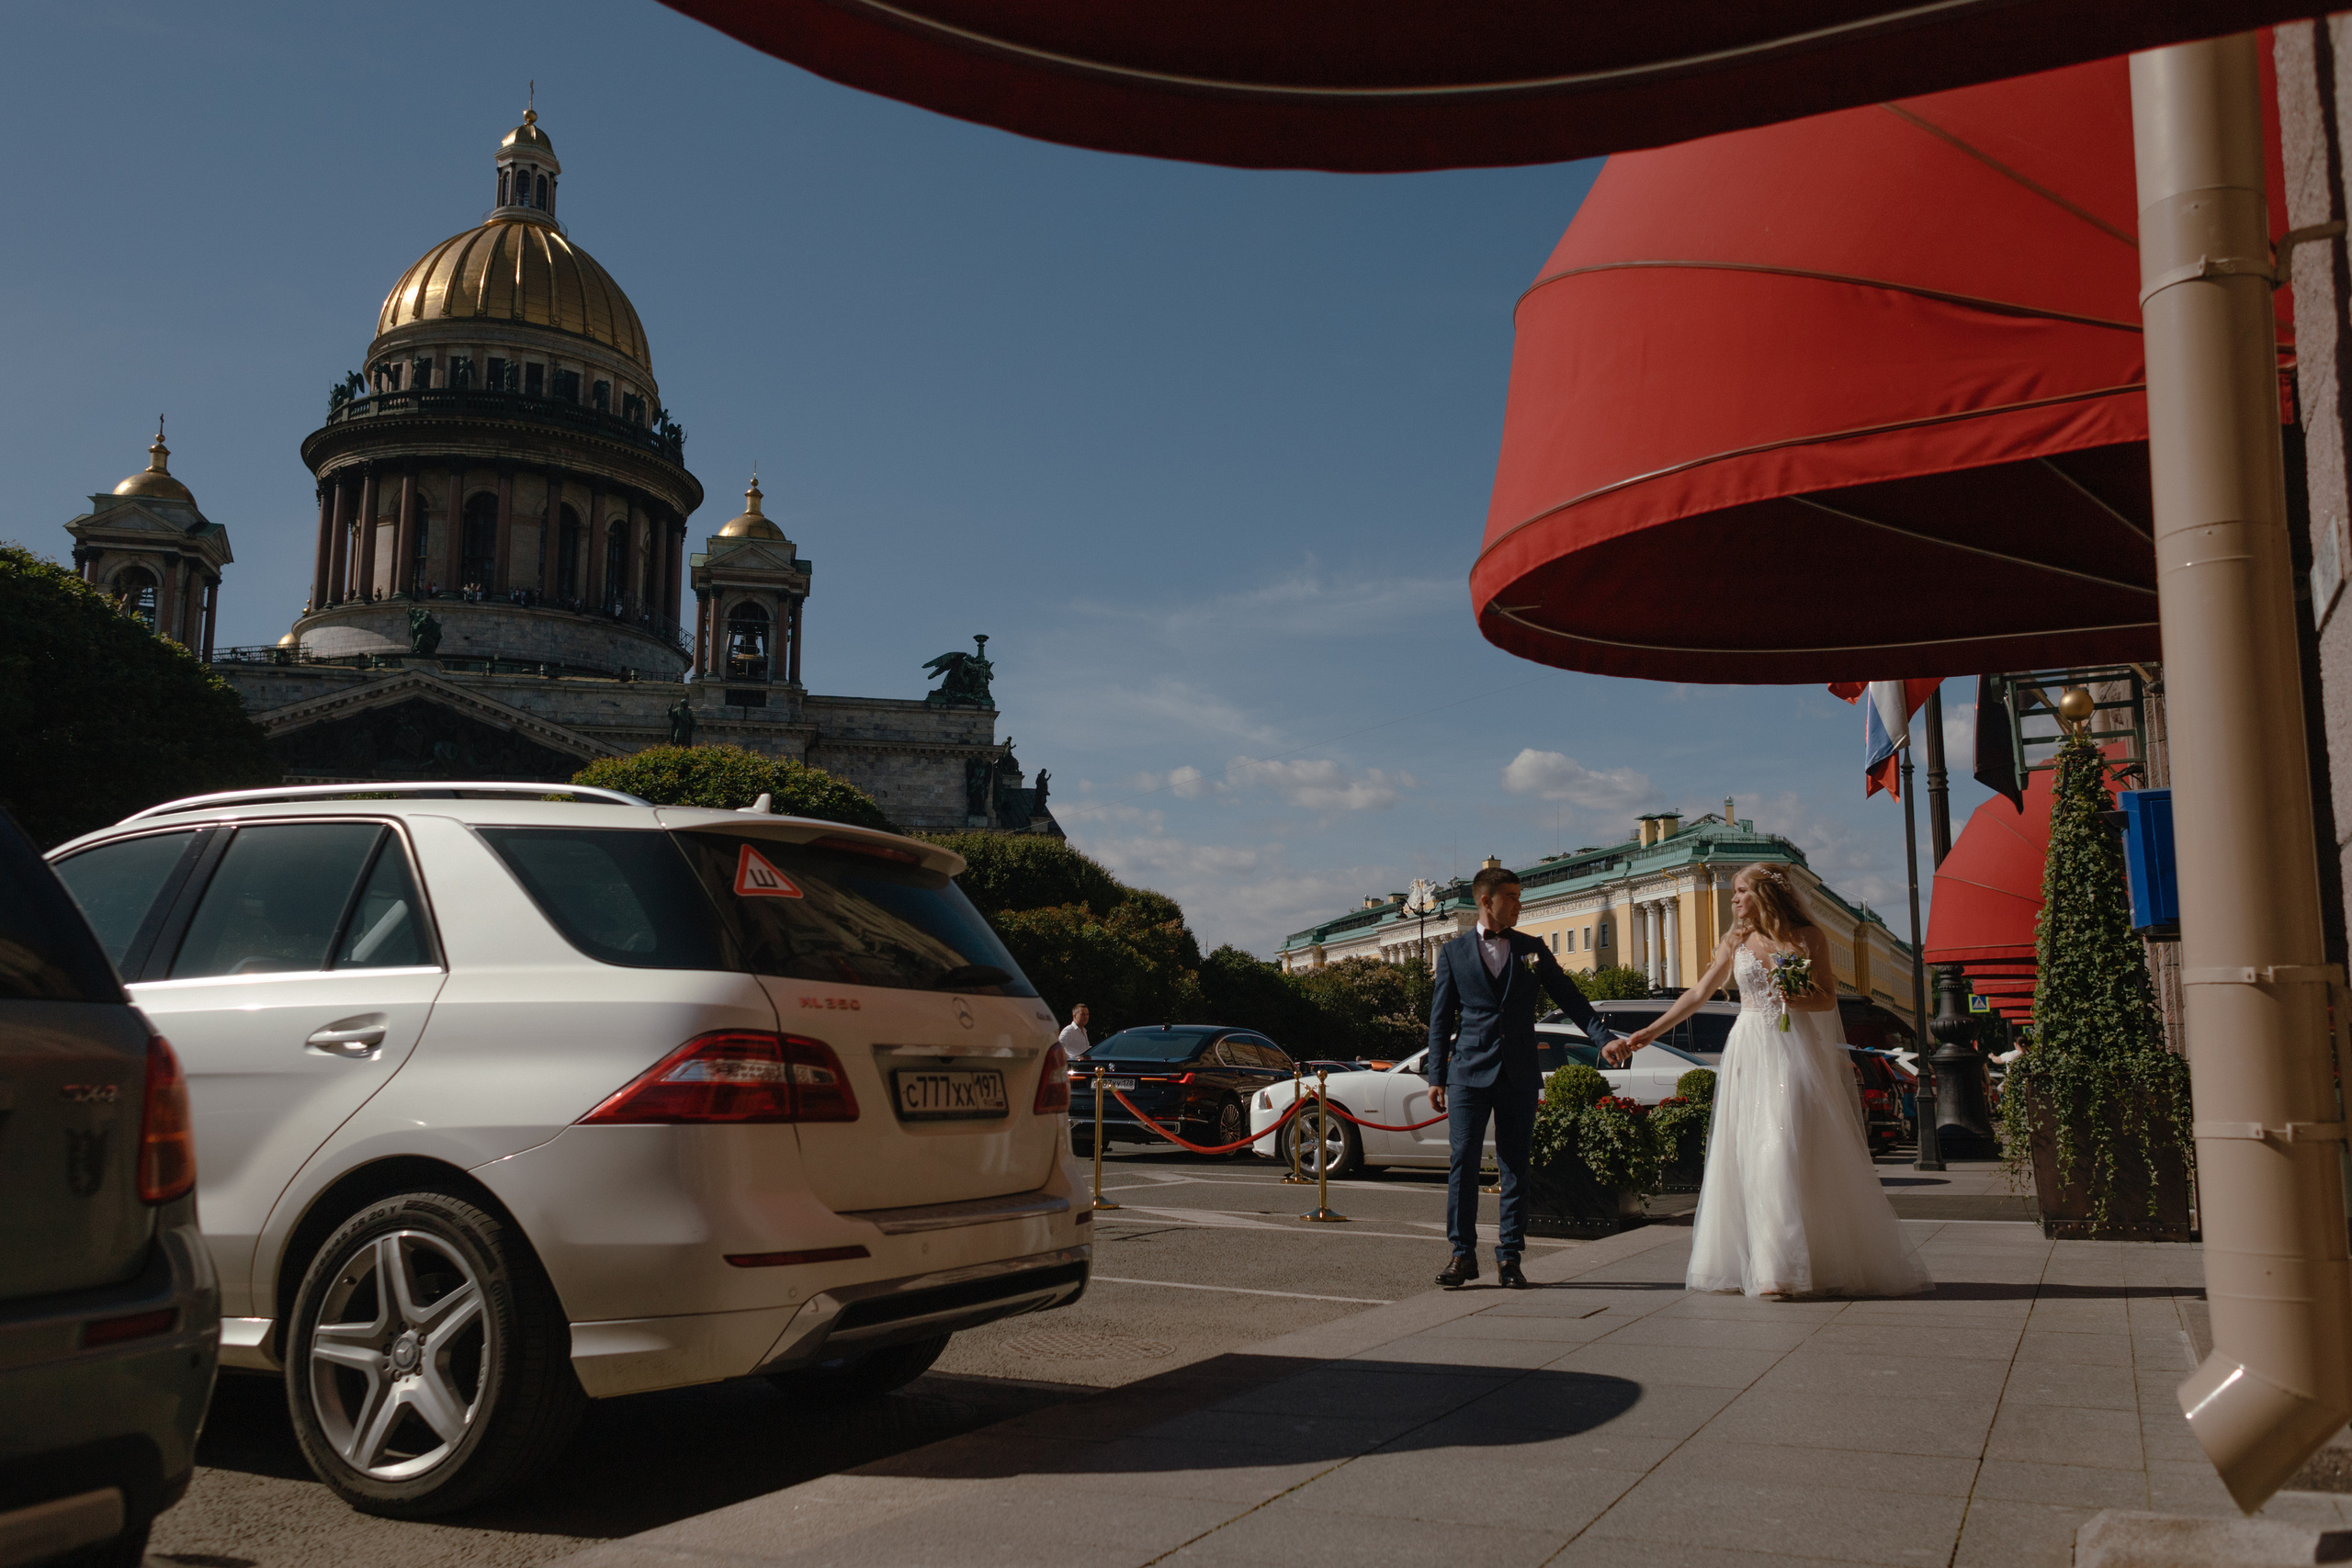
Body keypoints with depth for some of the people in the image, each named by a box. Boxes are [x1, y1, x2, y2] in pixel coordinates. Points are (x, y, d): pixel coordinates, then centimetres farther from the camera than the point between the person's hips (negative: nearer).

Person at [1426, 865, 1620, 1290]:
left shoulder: (1532, 950, 11)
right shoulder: (1454, 952, 7)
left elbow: (1569, 997, 10)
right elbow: (1440, 1018, 6)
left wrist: (1604, 1038, -4)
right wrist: (1437, 1077, 0)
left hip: (1519, 1075, 2)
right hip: (1470, 1072, -2)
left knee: (1515, 1166, 4)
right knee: (1464, 1160, -5)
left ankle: (1509, 1256, 10)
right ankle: (1463, 1254, 3)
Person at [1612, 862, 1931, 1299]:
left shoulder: (1808, 937, 3)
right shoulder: (1735, 942, 11)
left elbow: (1828, 999, 5)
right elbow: (1698, 994, 12)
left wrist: (1801, 1000, -17)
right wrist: (1646, 1034, 9)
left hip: (1795, 1052, -3)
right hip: (1749, 1052, 3)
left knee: (1786, 1152, -10)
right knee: (1744, 1156, 0)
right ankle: (1745, 1264, 7)